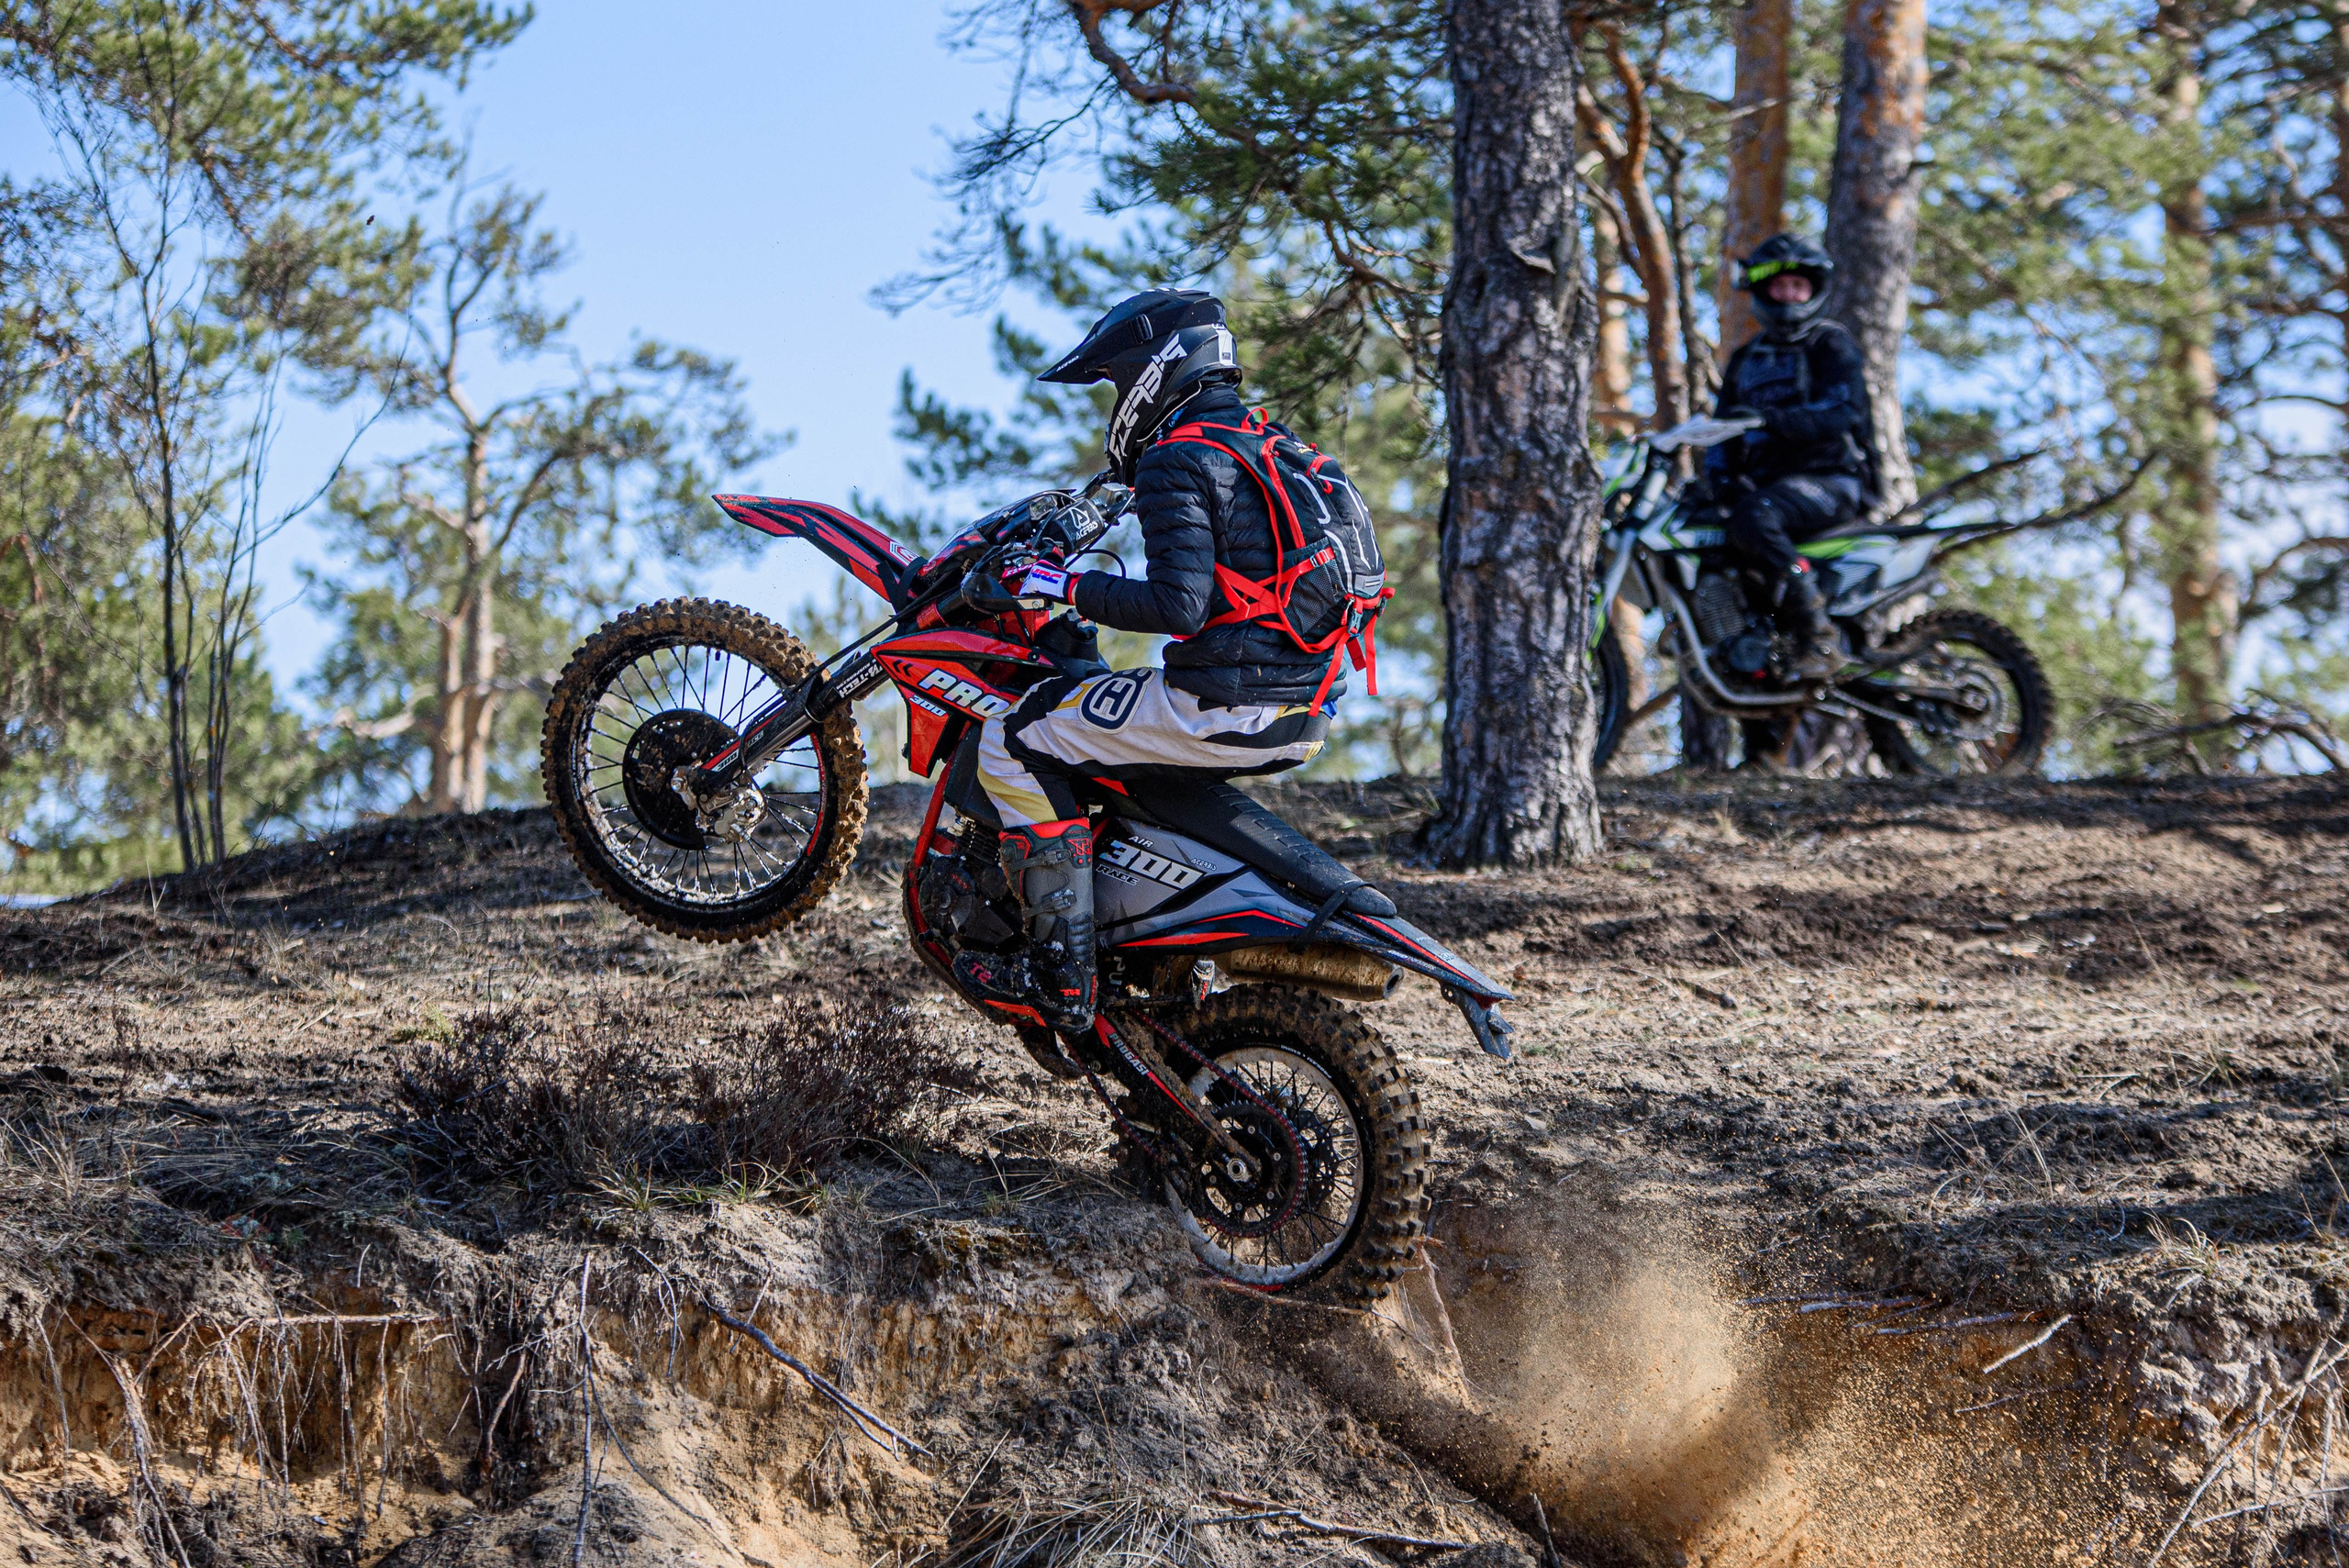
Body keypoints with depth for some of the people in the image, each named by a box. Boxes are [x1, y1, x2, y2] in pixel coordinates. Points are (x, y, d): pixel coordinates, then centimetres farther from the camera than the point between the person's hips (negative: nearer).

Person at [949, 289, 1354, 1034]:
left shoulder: (1177, 463, -11)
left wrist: (1068, 588, -13)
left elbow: (1180, 605, -21)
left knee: (1015, 743, -3)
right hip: (1306, 715, 10)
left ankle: (1060, 976, -9)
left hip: (1224, 708, -10)